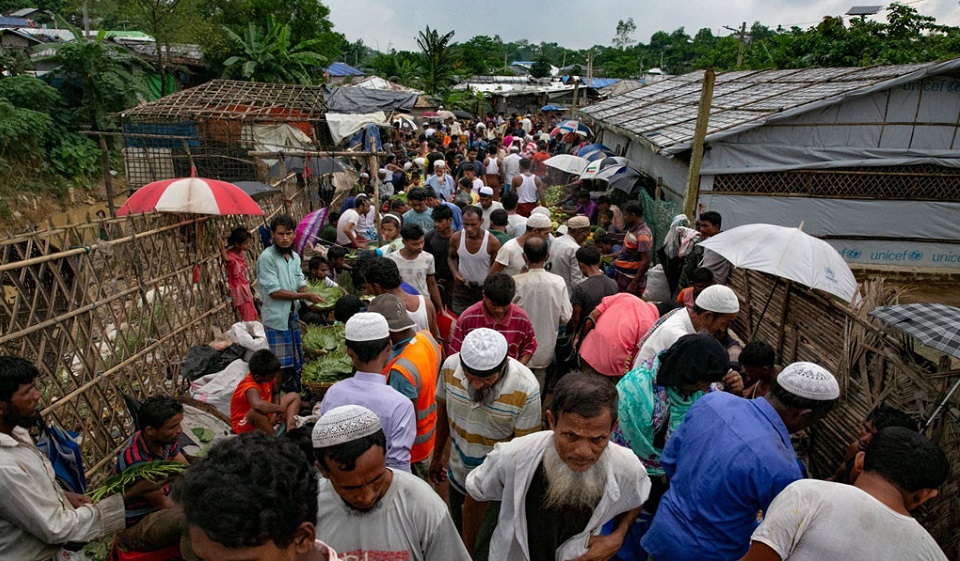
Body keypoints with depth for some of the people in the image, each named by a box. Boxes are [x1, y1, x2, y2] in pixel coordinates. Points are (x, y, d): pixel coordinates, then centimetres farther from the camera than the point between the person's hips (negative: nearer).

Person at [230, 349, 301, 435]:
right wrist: (281, 408, -39)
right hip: (244, 425, -8)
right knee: (257, 411, -42)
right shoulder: (250, 387, -33)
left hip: (265, 416, 9)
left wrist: (275, 412, -12)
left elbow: (275, 393, 7)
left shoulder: (267, 377, -10)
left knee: (294, 396, 1)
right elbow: (258, 405, -55)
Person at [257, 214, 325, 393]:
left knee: (296, 363, 16)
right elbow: (274, 291, -18)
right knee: (283, 365, -2)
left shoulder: (295, 257, 8)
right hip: (276, 318, -7)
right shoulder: (267, 257, -14)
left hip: (292, 315, 7)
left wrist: (313, 298, -12)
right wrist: (306, 296, -18)